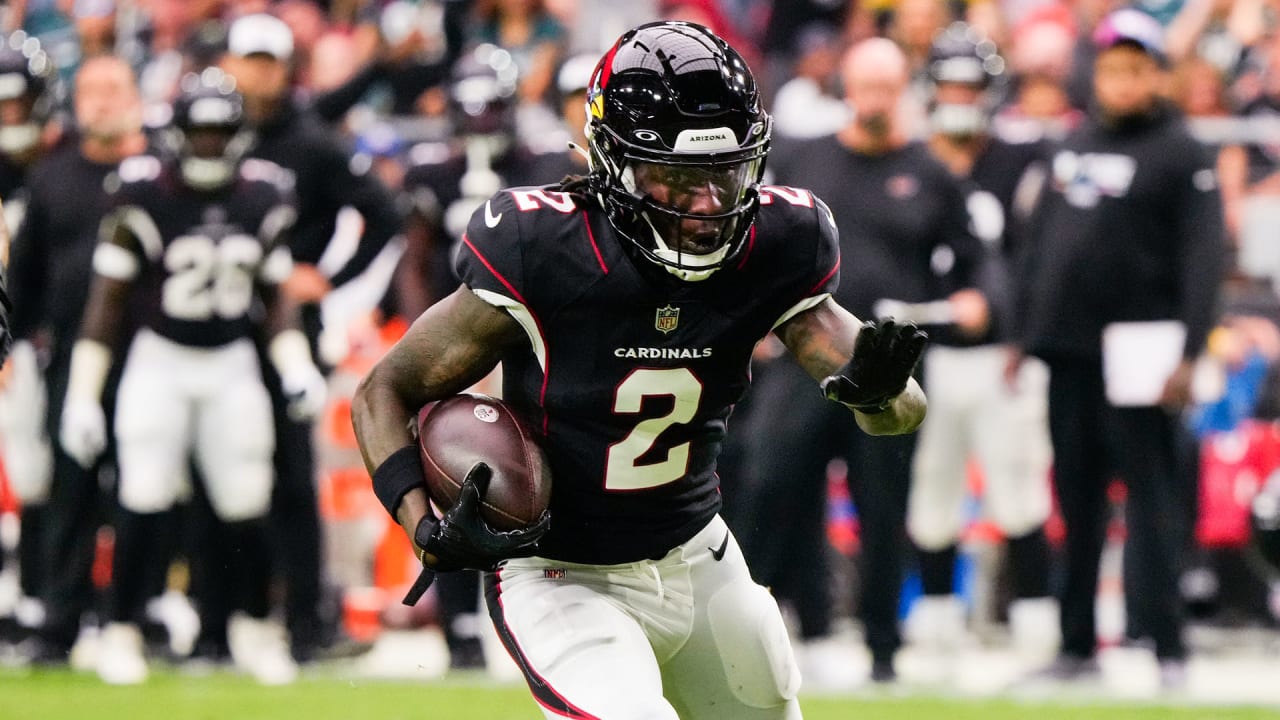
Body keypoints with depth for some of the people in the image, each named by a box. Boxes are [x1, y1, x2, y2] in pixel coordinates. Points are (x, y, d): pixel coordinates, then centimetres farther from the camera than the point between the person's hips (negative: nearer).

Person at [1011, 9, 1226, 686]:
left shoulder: (1181, 154, -4)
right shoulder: (1074, 146, 16)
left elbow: (1202, 260, -10)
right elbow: (1040, 243, 21)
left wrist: (1186, 354, -18)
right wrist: (1022, 335, 17)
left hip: (1137, 350, -6)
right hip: (1068, 350, 6)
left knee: (1150, 496, -8)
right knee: (1075, 498, 8)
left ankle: (1166, 646, -7)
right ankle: (1076, 644, 13)